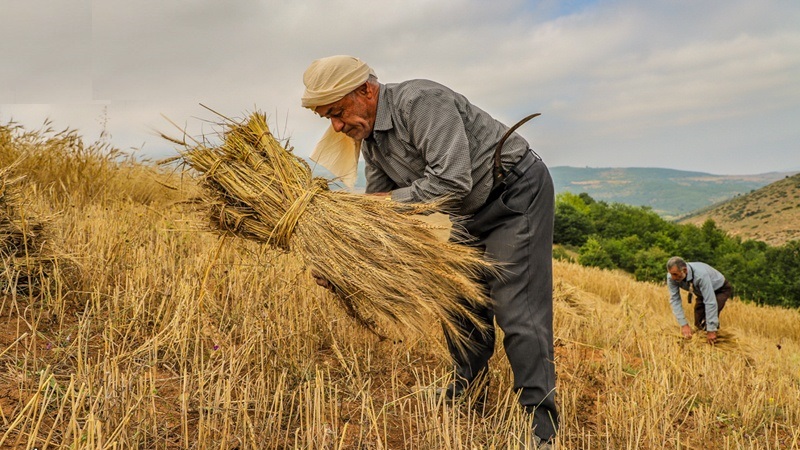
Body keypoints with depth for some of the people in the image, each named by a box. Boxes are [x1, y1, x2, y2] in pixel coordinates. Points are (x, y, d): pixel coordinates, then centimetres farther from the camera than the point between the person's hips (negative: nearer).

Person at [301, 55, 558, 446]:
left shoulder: (420, 102, -28)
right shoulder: (369, 135, 2)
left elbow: (452, 180, -36)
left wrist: (389, 200, -26)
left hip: (517, 194, -9)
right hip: (471, 212, 9)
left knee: (517, 310, -12)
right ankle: (466, 398, 34)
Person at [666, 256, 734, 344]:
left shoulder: (701, 275, -44)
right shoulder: (672, 277, -29)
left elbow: (710, 302, -42)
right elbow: (675, 300, -23)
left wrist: (711, 330, -39)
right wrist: (684, 324, -30)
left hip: (720, 289, -5)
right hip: (702, 292, 6)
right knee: (699, 325, -2)